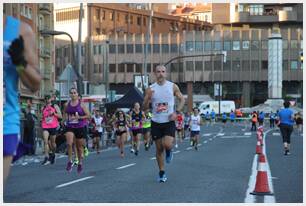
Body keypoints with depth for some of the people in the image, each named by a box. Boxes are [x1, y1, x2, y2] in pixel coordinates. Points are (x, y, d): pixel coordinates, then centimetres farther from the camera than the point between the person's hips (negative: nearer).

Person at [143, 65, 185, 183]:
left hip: (169, 121, -1)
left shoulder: (173, 86, -2)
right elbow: (144, 108, 1)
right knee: (159, 149, 6)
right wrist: (148, 98, -20)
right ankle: (162, 173, 21)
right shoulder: (150, 89, -1)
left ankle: (169, 151, 16)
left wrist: (176, 112, -8)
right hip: (156, 122, 1)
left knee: (167, 144, -21)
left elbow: (182, 99, 8)